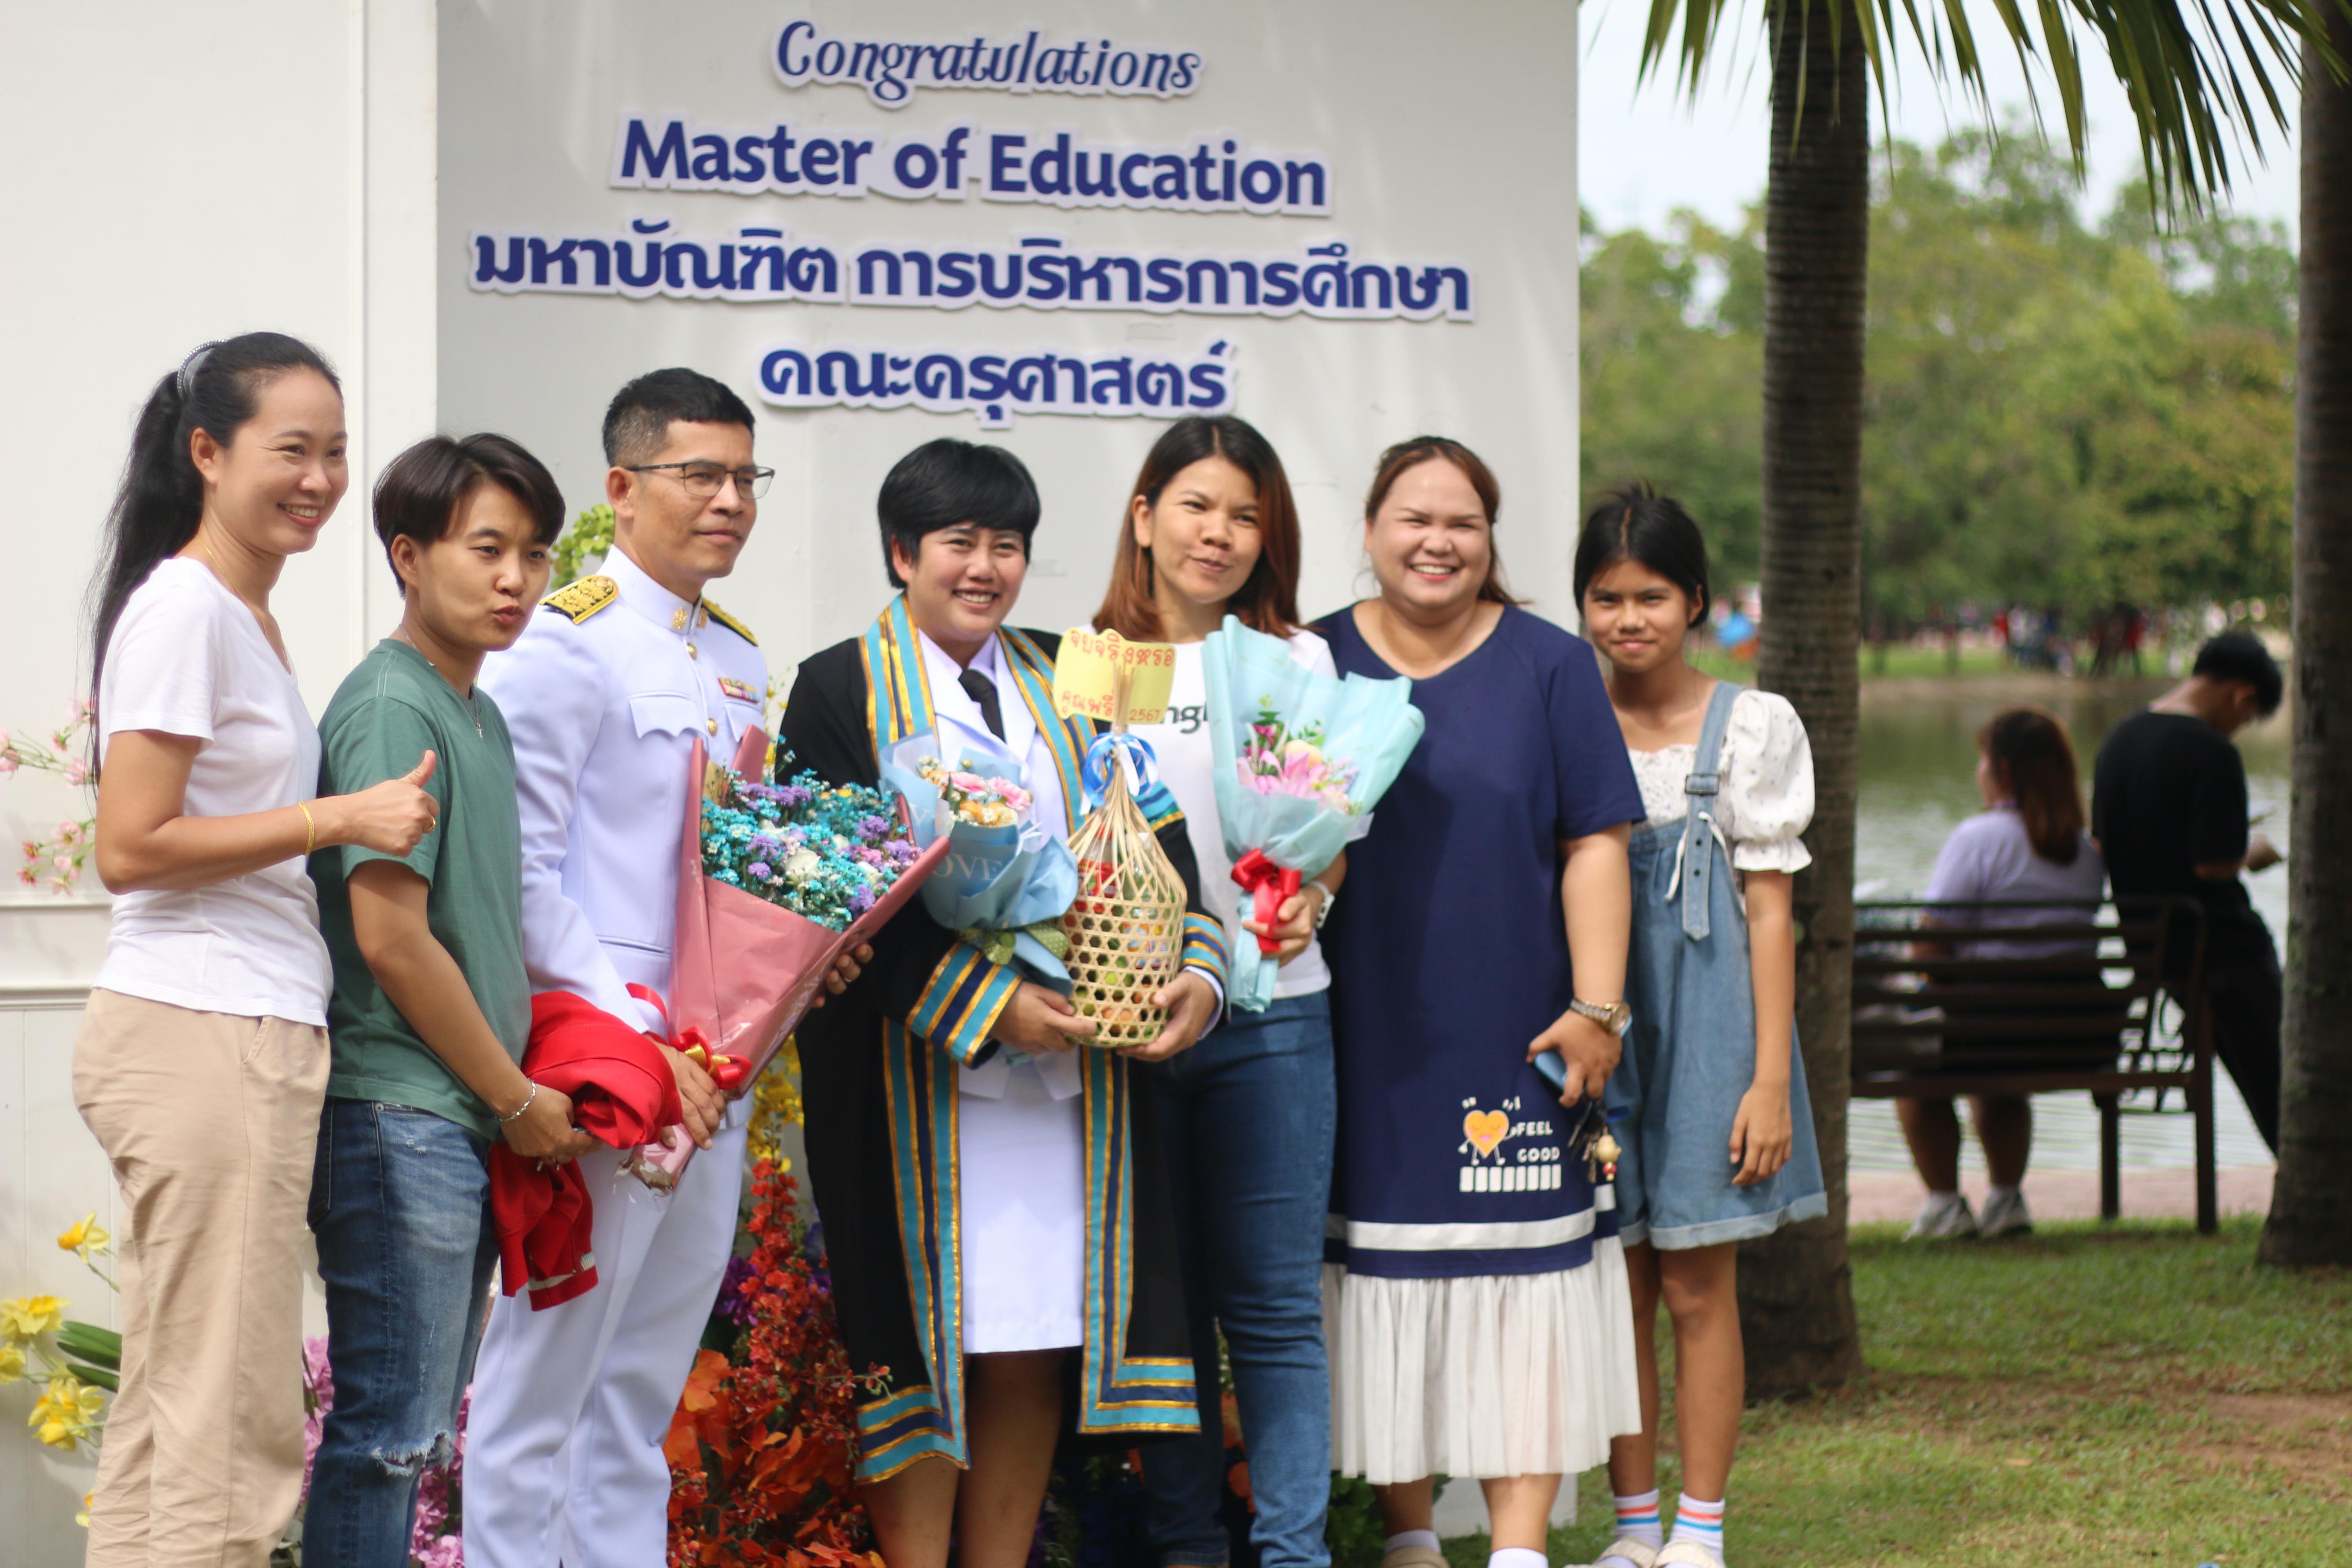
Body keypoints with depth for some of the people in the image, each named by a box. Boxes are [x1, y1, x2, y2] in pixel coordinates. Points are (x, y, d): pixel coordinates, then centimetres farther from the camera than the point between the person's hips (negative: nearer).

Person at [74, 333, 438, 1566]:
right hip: (202, 1036, -10)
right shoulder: (182, 608, -10)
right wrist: (339, 819, -15)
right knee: (232, 1419, -9)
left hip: (247, 1038, 10)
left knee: (167, 1412, 10)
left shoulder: (247, 616, 18)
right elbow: (130, 849, -15)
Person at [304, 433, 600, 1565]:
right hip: (398, 1119, -9)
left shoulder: (479, 715, 16)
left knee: (418, 1430, 12)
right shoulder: (392, 708, -12)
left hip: (468, 1125, 9)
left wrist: (525, 1094, 12)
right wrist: (520, 1099, -9)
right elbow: (390, 937, -17)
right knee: (391, 1428, -8)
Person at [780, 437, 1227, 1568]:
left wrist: (1195, 968, -9)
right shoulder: (842, 692, 1)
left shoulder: (1068, 686, 16)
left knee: (1037, 1346, 4)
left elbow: (1149, 838, 10)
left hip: (1070, 1071, 4)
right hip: (914, 1074, -4)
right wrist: (987, 1002, -18)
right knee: (927, 1344, -3)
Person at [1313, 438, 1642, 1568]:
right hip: (1363, 1049, 1)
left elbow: (1595, 845, 0)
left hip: (1512, 1044, -1)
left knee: (1521, 1289, -3)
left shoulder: (1547, 666, 3)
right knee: (1384, 1289, 4)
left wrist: (1597, 1009, -9)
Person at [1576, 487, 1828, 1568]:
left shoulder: (1751, 728, 0)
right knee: (1616, 1288, 5)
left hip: (1705, 1025, -2)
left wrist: (1771, 1078, -6)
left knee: (1697, 1287, 0)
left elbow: (1768, 911, -1)